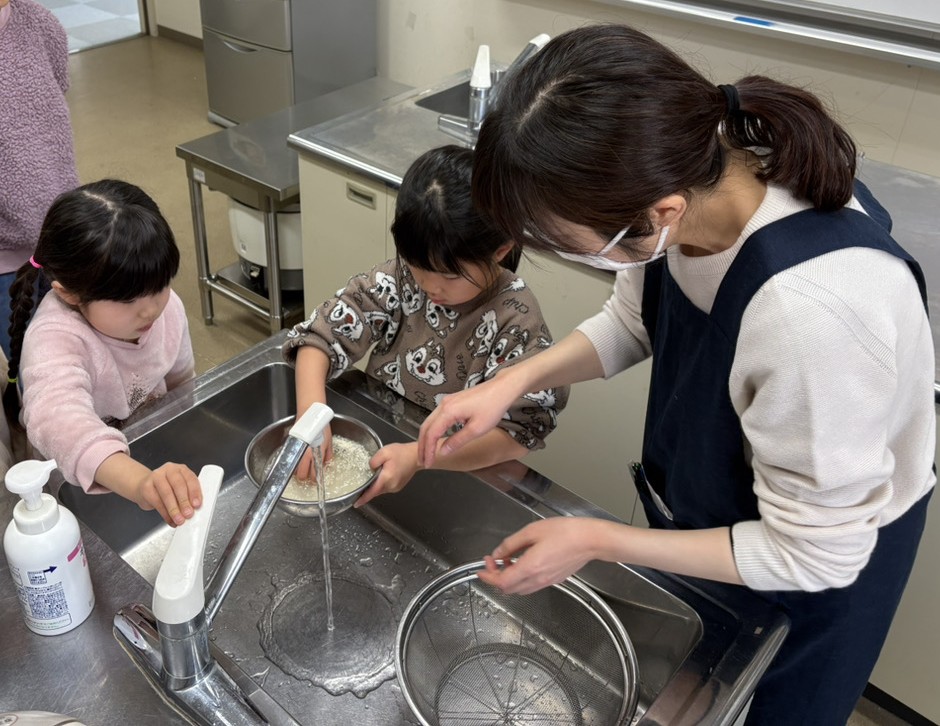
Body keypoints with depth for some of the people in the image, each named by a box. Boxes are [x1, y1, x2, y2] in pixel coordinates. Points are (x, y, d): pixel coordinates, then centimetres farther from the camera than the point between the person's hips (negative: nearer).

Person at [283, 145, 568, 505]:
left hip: (461, 471, -3)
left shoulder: (517, 320, -19)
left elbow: (518, 430, -23)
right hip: (377, 445, 3)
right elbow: (320, 336, -9)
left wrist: (418, 456, -35)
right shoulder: (397, 279, -9)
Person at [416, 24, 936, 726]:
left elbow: (814, 552, -29)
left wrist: (597, 541, -26)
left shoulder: (811, 312, -45)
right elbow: (633, 323, -4)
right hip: (706, 494, 6)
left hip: (828, 553, -5)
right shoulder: (687, 163, -25)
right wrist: (514, 380, -18)